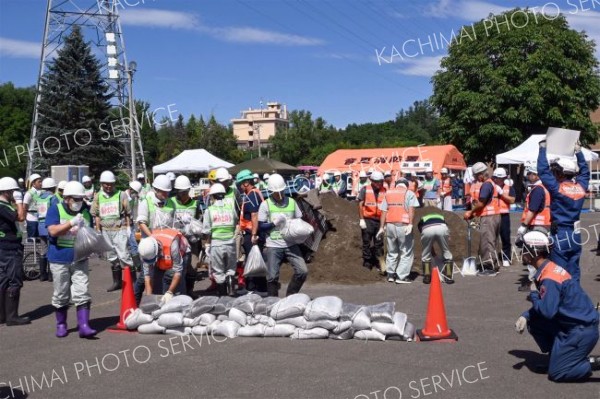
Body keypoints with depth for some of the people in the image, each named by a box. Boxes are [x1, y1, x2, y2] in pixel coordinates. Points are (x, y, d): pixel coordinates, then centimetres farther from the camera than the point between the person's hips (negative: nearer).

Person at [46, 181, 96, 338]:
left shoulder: (86, 212, 7)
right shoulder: (55, 210, -5)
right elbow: (53, 231, -18)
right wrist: (72, 222, -25)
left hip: (80, 259, 3)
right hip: (60, 259, -2)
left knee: (82, 293, -6)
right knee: (61, 295, 8)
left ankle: (84, 326, -6)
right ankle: (61, 325, 24)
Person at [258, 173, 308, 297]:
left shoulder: (292, 202, 8)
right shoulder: (266, 205, 0)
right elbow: (261, 226, -1)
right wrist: (274, 223, -16)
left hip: (291, 244, 2)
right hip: (273, 246, -2)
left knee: (302, 271, -6)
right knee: (272, 276, 0)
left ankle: (290, 296, 13)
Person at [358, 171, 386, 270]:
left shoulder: (384, 191, 3)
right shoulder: (365, 190, -2)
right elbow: (360, 205, -2)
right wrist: (361, 219, -7)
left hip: (379, 220, 2)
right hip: (367, 220, -2)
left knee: (379, 243, 8)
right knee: (366, 243, 6)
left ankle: (379, 264, 16)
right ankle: (367, 263, 16)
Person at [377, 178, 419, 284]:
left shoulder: (388, 193, 15)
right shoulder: (409, 193, 5)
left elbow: (383, 211, 10)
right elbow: (411, 209, -10)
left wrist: (382, 227, 10)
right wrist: (410, 224, -18)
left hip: (390, 225, 4)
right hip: (403, 226, -4)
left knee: (392, 251, 18)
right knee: (406, 252, 5)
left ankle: (390, 275, 21)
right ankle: (401, 276, 1)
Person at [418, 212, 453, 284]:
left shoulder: (422, 220, 40)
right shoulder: (441, 217, 44)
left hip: (427, 229, -1)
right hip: (442, 228, 1)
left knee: (425, 255, 22)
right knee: (447, 253, 22)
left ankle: (427, 277, 19)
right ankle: (448, 277, 22)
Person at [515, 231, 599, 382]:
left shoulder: (549, 278, -23)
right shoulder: (550, 269, 8)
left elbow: (547, 311, -28)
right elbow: (547, 303, 14)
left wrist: (533, 295, -9)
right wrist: (525, 316, 0)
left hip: (582, 331, -9)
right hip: (571, 325, 9)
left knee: (556, 374, -4)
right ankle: (557, 357, 16)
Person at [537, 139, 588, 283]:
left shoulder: (558, 188, -14)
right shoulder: (581, 187, 3)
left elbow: (543, 170, -12)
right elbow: (585, 172, 22)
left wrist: (543, 148, -2)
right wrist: (579, 152, 28)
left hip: (560, 235, -6)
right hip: (576, 235, 6)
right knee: (573, 272, 12)